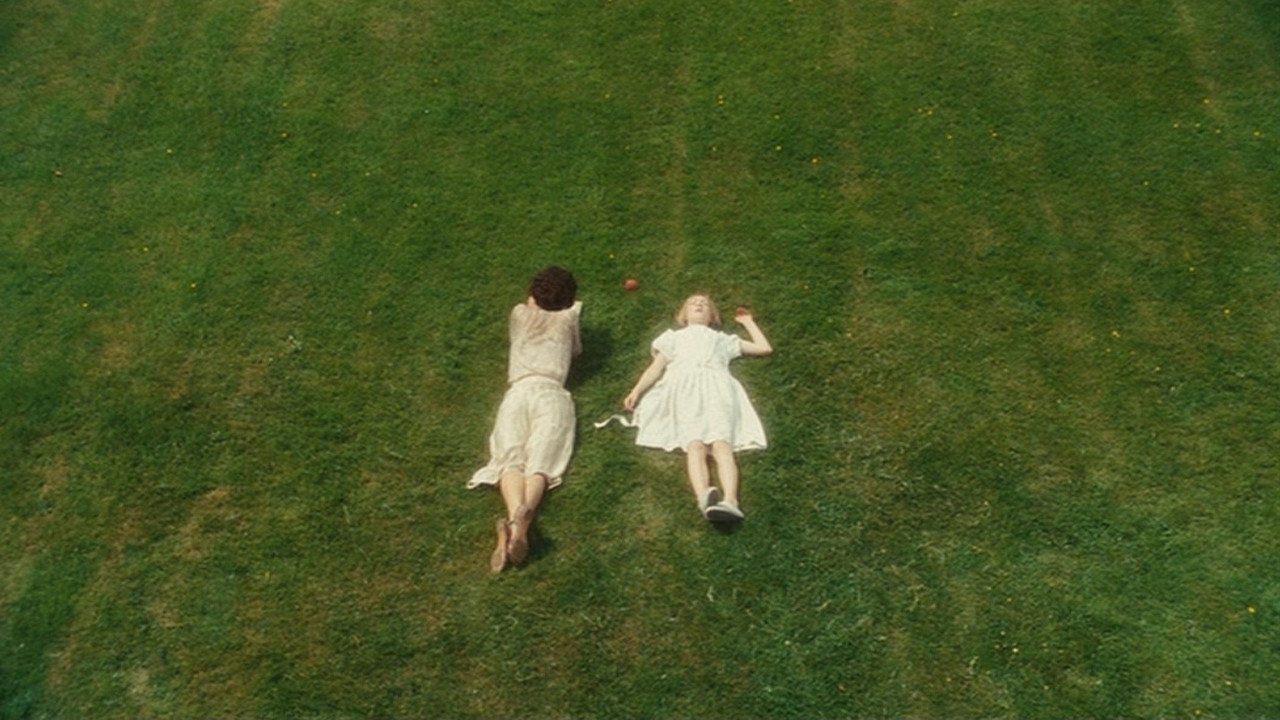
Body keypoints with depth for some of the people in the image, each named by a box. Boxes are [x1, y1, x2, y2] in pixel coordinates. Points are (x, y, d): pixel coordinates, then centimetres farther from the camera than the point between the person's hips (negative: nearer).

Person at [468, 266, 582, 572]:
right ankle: (523, 515, -48)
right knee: (540, 461, -16)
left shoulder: (520, 313, 27)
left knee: (510, 458, -15)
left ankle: (514, 517, -46)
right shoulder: (569, 317, 22)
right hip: (551, 393, -1)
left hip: (518, 391, 1)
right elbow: (576, 350, 40)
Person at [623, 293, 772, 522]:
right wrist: (636, 391, 7)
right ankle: (704, 498, -56)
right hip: (684, 386, -1)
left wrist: (748, 322, 48)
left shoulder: (722, 339, 40)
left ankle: (730, 501, -53)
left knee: (722, 443, -30)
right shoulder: (674, 337, 38)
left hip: (716, 386, 1)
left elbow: (764, 348, 38)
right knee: (694, 444, -31)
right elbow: (656, 366, 24)